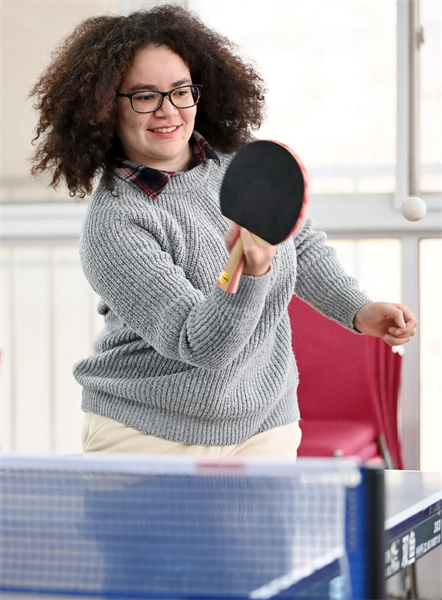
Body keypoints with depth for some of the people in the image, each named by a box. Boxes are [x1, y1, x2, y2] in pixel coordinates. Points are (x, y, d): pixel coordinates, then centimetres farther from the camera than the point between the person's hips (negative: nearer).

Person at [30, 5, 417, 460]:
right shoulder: (113, 224, -20)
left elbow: (304, 249, 17)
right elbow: (200, 346, -27)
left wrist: (357, 311, 4)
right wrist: (250, 271, -42)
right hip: (147, 435, -4)